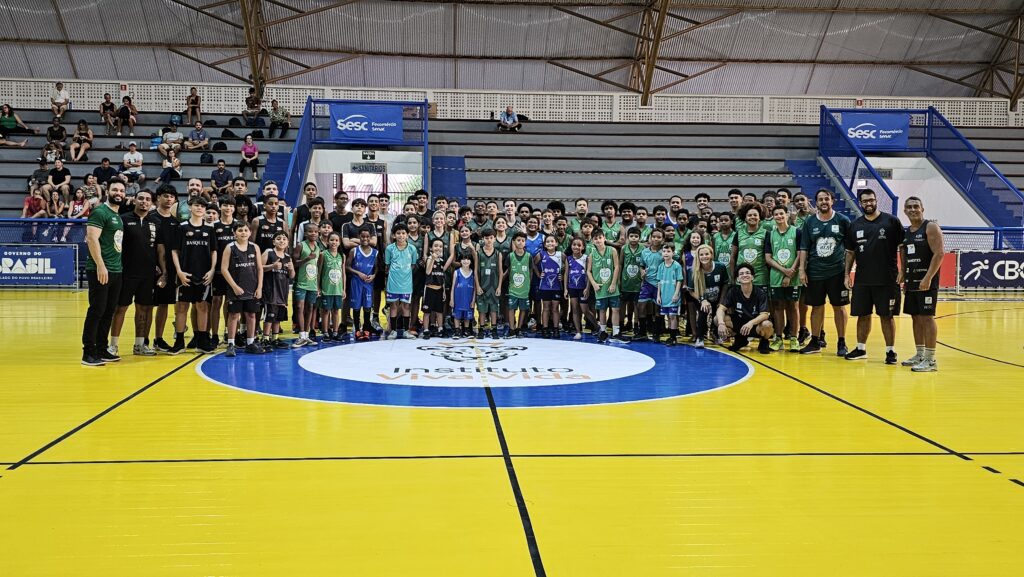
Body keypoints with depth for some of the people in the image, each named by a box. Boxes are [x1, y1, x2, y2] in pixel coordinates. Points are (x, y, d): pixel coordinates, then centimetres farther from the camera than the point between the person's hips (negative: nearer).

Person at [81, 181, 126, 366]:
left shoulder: (119, 217, 18)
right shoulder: (100, 212, -8)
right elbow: (92, 238, -17)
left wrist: (117, 266, 14)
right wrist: (100, 266, -22)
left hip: (116, 272, 8)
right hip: (100, 271, -8)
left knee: (109, 311, 10)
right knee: (96, 311, -5)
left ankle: (101, 349, 18)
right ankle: (88, 353, 1)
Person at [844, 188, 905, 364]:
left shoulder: (891, 221, -2)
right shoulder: (855, 225, 7)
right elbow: (850, 252, 13)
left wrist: (902, 271, -7)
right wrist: (847, 274, 6)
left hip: (887, 280, -3)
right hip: (862, 280, 3)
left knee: (887, 316, 1)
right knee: (863, 315, 10)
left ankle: (890, 351, 11)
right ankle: (861, 349, 22)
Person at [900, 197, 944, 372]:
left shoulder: (931, 227, -8)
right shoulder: (906, 232, 14)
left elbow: (939, 253, -16)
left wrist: (928, 278, -22)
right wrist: (904, 277, 14)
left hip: (926, 281, -8)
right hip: (912, 282, 8)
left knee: (927, 317, -8)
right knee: (915, 317, 11)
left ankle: (930, 360, -5)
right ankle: (920, 355, 21)